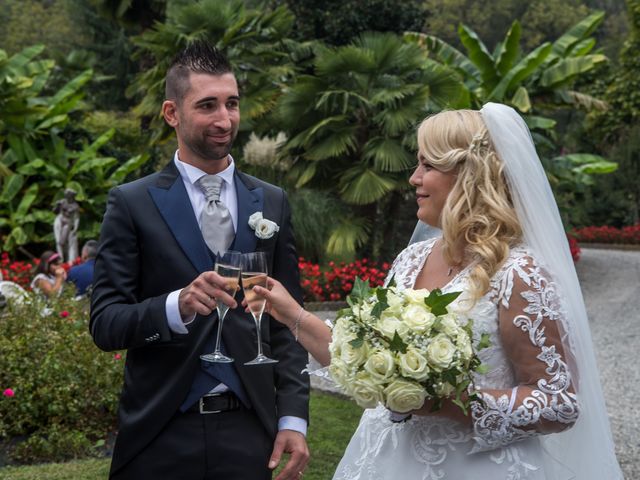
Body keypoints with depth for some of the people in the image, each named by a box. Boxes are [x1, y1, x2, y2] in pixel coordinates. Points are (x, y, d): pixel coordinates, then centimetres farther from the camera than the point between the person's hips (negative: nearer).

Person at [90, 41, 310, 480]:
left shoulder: (272, 203, 6)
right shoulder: (132, 204, -3)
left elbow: (287, 322, 8)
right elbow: (105, 324, -7)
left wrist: (293, 418, 0)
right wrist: (177, 306, -24)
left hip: (248, 432, 3)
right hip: (161, 435, -2)